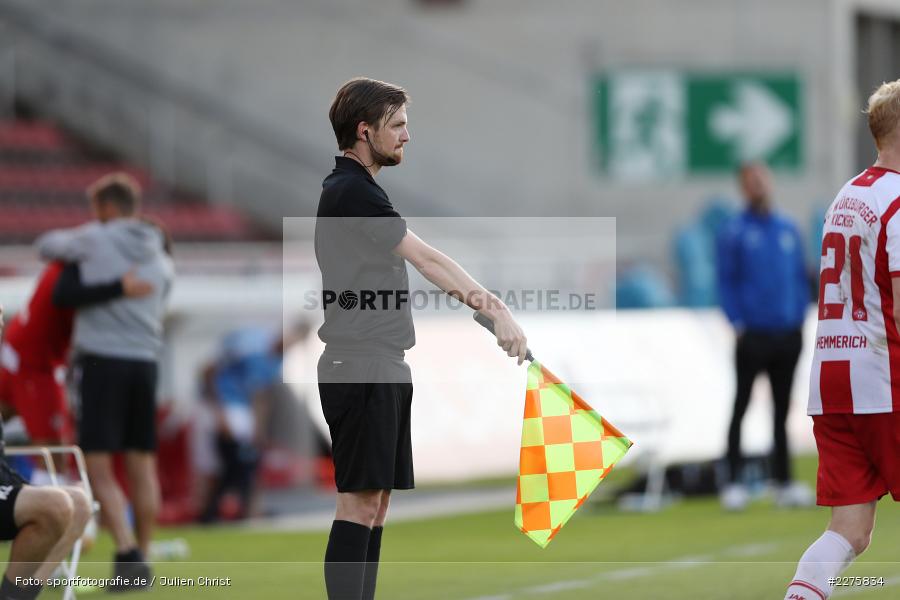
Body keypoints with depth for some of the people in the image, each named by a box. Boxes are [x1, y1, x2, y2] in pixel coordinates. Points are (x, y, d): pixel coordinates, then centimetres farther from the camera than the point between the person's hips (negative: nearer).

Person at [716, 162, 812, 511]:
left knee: (782, 410, 9)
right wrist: (738, 324, -12)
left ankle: (783, 483, 13)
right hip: (753, 335, -4)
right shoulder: (735, 232, -3)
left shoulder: (788, 230, 9)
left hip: (787, 335, 4)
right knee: (741, 407, -1)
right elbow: (726, 281, -5)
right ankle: (734, 482, 1)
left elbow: (800, 276, 13)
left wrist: (800, 315, 5)